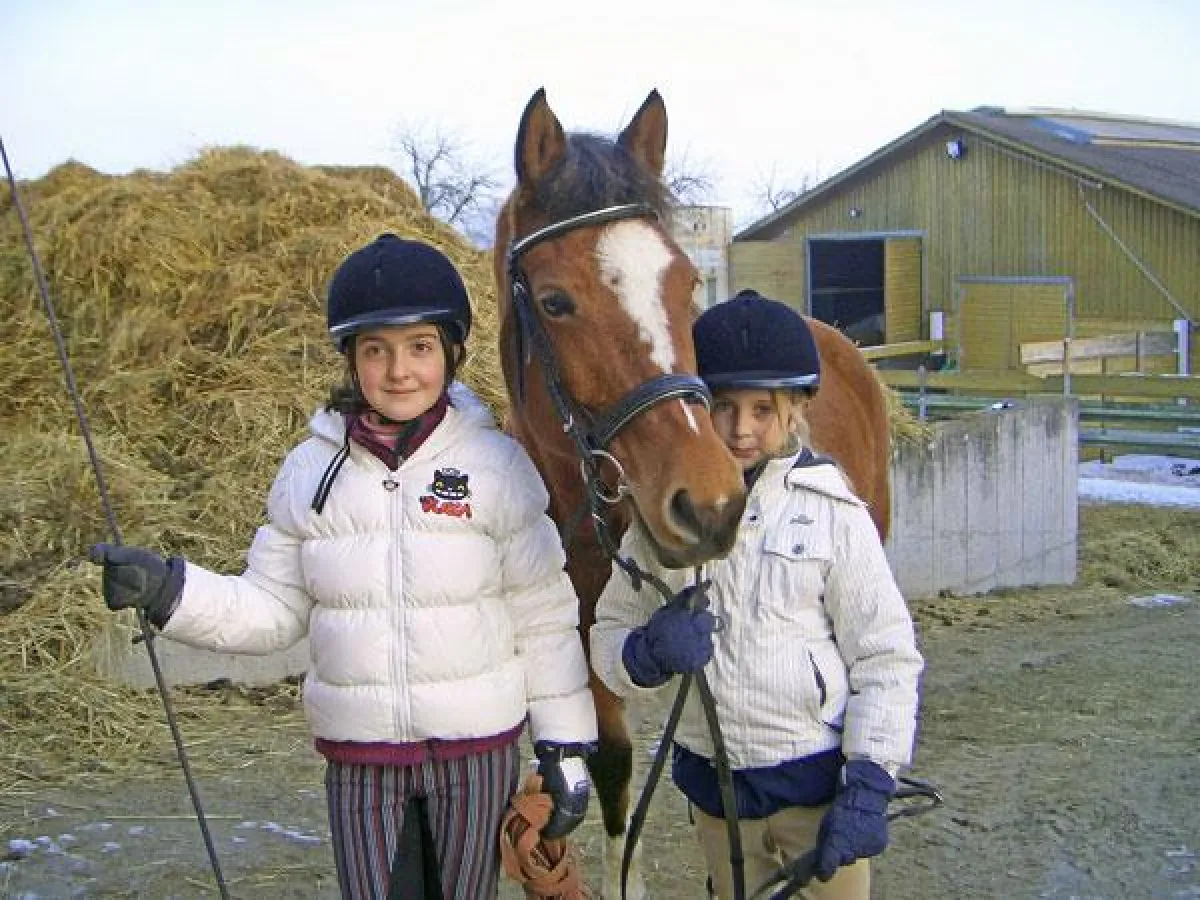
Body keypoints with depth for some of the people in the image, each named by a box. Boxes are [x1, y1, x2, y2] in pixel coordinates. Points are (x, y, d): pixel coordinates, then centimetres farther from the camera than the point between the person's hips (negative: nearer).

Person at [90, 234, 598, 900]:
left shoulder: (497, 465, -8)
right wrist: (170, 592, -13)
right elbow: (272, 610, 3)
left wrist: (565, 750, -4)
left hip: (478, 750, -1)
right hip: (358, 760, 1)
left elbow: (546, 622, -5)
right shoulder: (310, 471, -1)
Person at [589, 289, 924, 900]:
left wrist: (868, 788, -12)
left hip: (819, 779, -3)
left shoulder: (831, 511, -11)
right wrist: (647, 653, -21)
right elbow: (609, 636, 2)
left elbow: (885, 657, -8)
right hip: (713, 782, 3)